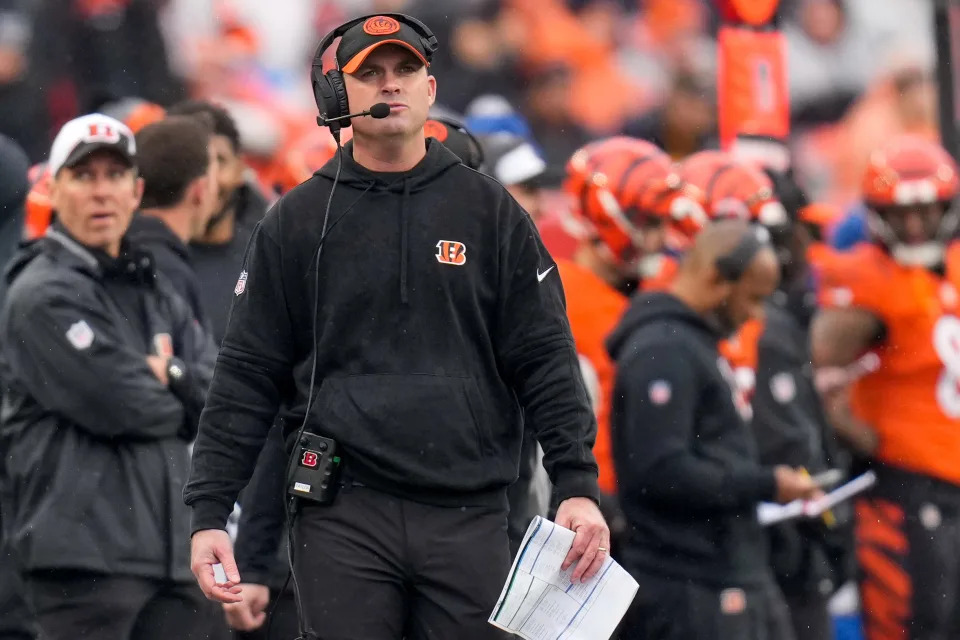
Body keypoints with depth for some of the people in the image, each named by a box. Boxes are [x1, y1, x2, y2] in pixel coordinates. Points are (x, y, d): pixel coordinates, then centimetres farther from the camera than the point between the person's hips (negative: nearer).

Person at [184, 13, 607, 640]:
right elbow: (247, 376, 8)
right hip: (343, 514, -1)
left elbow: (545, 360, 7)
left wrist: (578, 485, -4)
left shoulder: (488, 211, 9)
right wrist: (209, 511, 1)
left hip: (468, 516, 1)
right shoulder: (297, 222, 9)